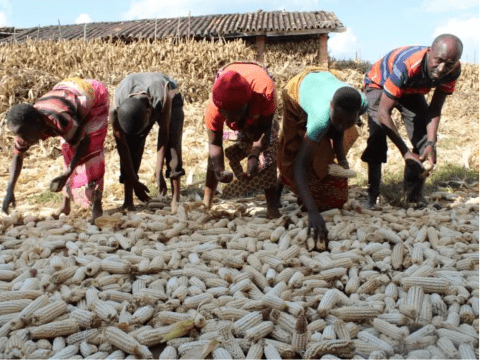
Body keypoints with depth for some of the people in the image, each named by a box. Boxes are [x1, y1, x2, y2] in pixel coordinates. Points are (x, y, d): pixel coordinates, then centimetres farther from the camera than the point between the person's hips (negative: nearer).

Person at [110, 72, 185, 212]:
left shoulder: (163, 97, -44)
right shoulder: (115, 108, -36)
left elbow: (163, 133, -34)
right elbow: (122, 147, -26)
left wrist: (159, 173, -33)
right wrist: (134, 182, -23)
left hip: (172, 100, -2)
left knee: (172, 142, -23)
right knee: (130, 145, -16)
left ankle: (176, 199, -22)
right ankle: (128, 201, -10)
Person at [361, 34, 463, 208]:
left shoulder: (453, 70, -27)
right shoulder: (406, 65, -45)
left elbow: (435, 109, -17)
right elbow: (383, 113, -43)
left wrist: (431, 143, -31)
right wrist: (406, 152, -46)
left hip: (411, 90, 5)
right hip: (379, 84, -5)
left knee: (424, 138, -6)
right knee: (378, 136, -24)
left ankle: (415, 197, 6)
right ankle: (372, 196, -15)